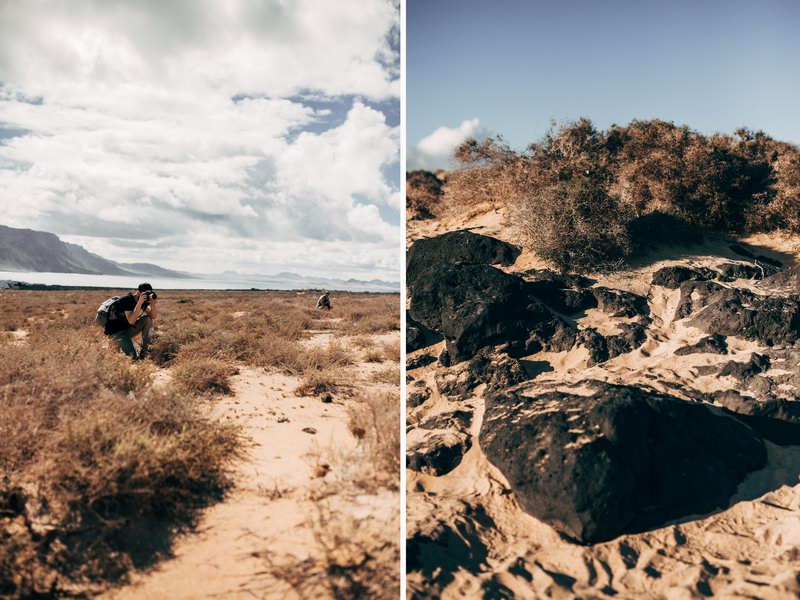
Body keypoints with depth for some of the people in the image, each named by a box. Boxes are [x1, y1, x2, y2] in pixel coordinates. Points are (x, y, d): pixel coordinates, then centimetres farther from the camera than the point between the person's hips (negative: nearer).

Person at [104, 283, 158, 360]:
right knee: (132, 355, -24)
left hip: (130, 328, 8)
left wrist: (153, 304, -24)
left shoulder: (143, 301, -2)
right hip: (117, 331, -8)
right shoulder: (127, 300, -24)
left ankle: (143, 351, -9)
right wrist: (139, 303, -38)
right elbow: (131, 321, -33)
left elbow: (153, 317, -5)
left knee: (148, 319, -13)